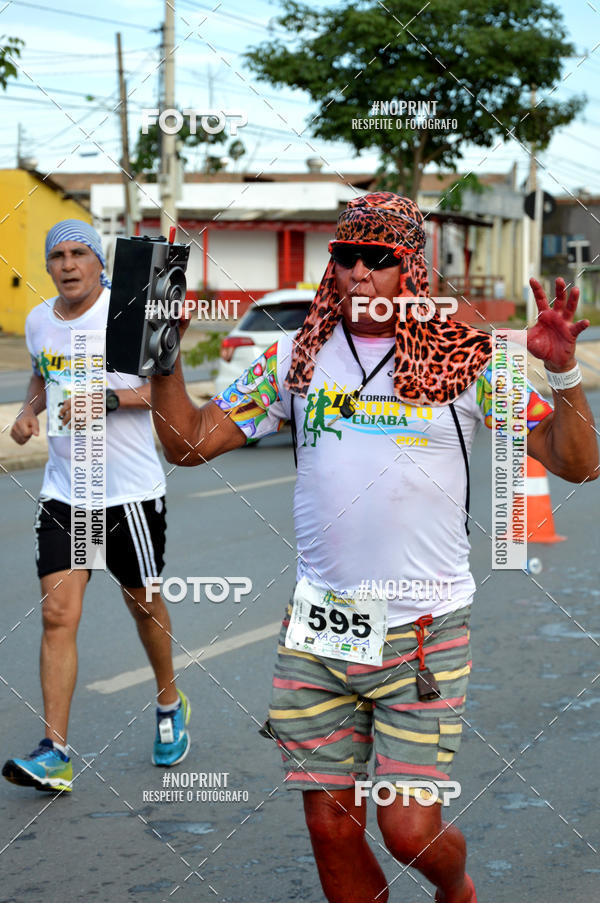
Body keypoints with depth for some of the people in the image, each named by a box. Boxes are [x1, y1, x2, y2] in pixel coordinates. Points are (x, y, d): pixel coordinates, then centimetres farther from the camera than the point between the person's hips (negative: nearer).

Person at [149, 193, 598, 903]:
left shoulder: (468, 360, -1)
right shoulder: (298, 359, 6)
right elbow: (187, 444, 9)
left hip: (423, 631, -3)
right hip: (317, 631, 3)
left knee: (410, 829, -4)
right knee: (330, 827, 6)